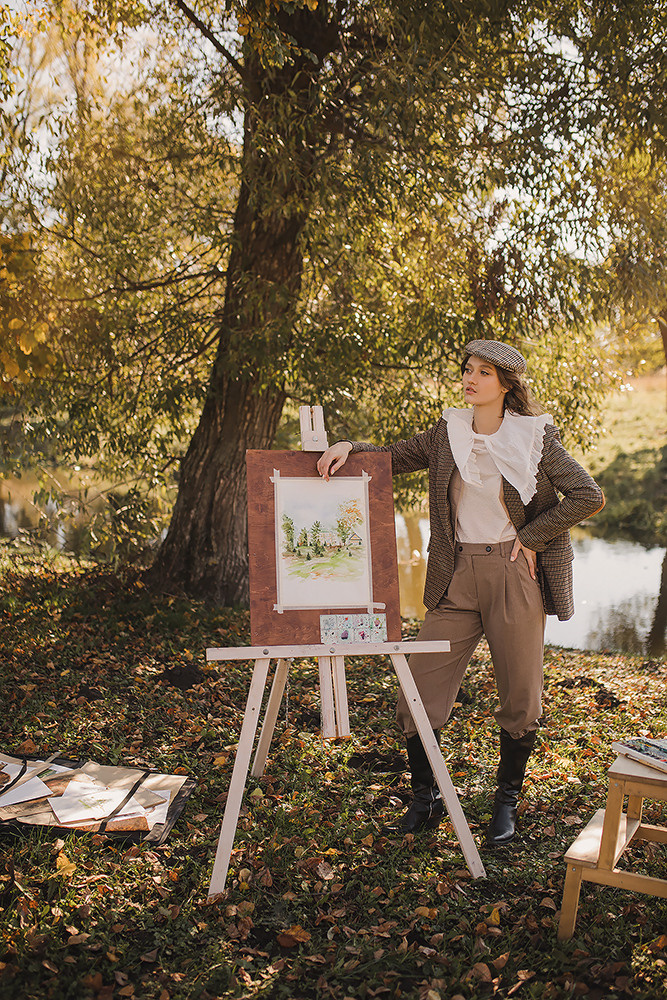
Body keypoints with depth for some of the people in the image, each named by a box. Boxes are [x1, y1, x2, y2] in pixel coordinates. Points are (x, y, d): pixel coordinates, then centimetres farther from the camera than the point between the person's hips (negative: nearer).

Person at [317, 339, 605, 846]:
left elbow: (589, 496, -5)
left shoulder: (535, 436, -3)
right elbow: (394, 458, 15)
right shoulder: (447, 434, 6)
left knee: (520, 699, 7)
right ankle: (426, 799, 19)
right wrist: (350, 447, -3)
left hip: (514, 575, -3)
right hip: (457, 577, 3)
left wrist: (532, 537, -8)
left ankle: (507, 802, 30)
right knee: (418, 691, -1)